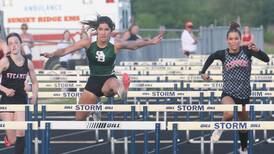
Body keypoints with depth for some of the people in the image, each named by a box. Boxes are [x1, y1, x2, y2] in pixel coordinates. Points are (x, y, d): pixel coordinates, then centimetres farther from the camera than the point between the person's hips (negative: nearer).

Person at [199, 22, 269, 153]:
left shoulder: (246, 51, -10)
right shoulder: (223, 54, -9)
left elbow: (266, 59, -15)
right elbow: (211, 58, 13)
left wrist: (257, 50, -32)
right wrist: (203, 72, 8)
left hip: (244, 94, 2)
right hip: (228, 93, -2)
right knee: (230, 114, -34)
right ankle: (220, 128, -1)